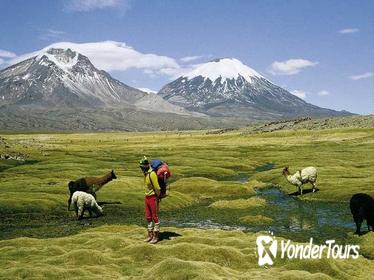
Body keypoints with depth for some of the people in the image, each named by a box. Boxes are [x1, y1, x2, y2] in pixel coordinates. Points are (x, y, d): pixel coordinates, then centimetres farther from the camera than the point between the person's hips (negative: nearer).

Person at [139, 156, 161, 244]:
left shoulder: (152, 174, -22)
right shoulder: (145, 173, 8)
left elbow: (157, 187, -20)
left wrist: (158, 196, -8)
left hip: (153, 197, -9)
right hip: (147, 197, 9)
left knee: (155, 217, 0)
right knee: (148, 217, 13)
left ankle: (156, 236, 8)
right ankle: (150, 234, 23)